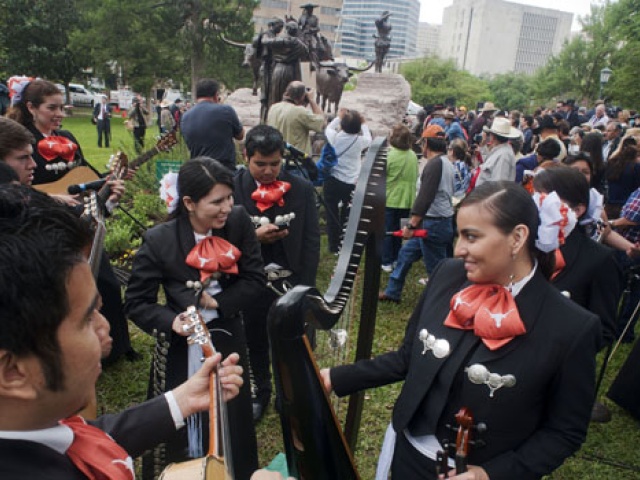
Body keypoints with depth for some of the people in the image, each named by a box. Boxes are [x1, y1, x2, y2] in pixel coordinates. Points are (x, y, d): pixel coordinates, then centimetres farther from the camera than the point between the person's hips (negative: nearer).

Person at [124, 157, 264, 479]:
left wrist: (218, 302, -18)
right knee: (188, 426, 15)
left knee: (234, 422, 20)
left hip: (229, 340, 2)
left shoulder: (238, 221, -14)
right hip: (184, 349, -2)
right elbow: (136, 303, -11)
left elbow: (255, 279, -7)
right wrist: (172, 321, -27)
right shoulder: (159, 241, -20)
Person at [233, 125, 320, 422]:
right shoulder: (233, 189, -8)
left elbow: (312, 241, -4)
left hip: (290, 282, 0)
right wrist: (254, 237, -23)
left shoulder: (302, 189, -6)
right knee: (255, 344, 19)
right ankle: (260, 393, 43)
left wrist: (305, 289, -9)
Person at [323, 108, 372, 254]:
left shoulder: (334, 137, -9)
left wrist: (338, 116, 27)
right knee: (347, 216, 16)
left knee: (332, 214, 12)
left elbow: (328, 128, 16)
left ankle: (334, 246, 18)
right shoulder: (359, 140, -10)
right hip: (351, 183, 0)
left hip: (332, 181, 0)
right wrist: (363, 123, 23)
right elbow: (369, 140, 15)